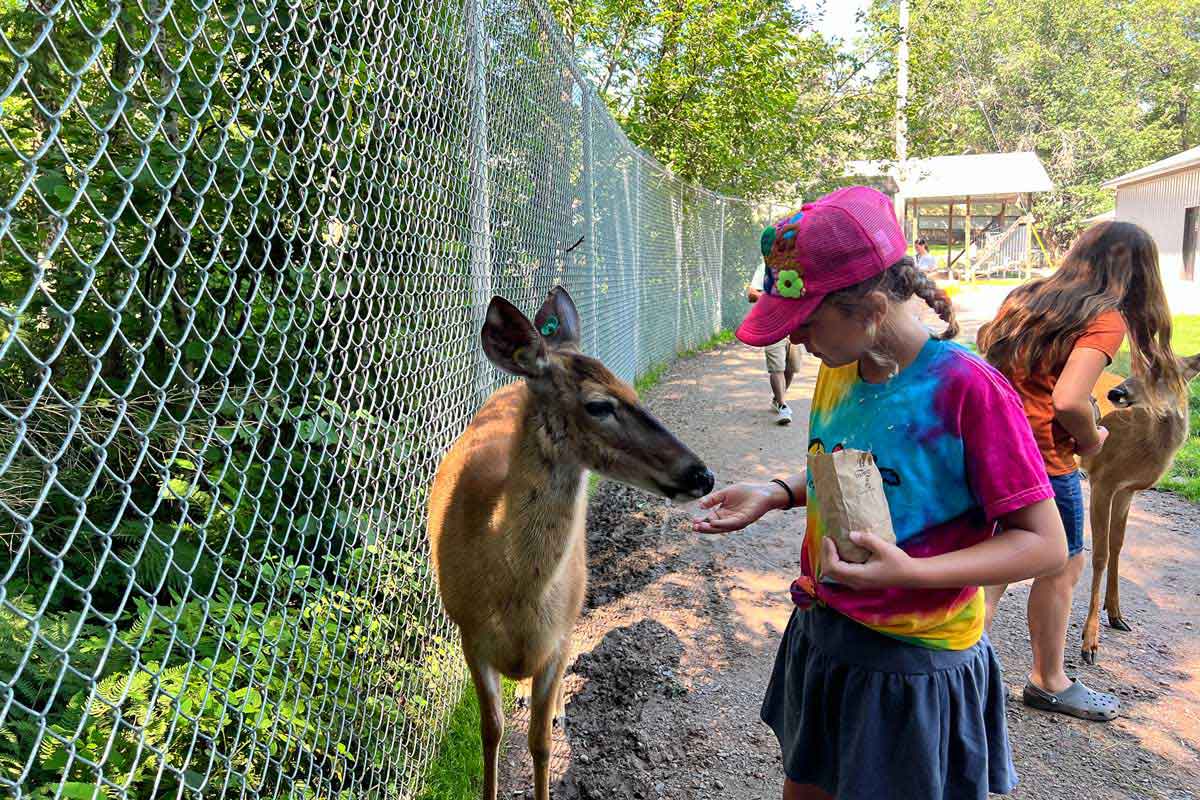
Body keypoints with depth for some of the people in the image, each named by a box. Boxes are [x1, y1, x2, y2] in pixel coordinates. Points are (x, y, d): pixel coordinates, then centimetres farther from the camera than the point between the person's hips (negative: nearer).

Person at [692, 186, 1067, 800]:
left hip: (915, 662, -6)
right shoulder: (838, 368, -2)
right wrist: (775, 493, -4)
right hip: (820, 633, 7)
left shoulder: (968, 388, -24)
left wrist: (911, 572, -33)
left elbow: (1045, 543, -19)